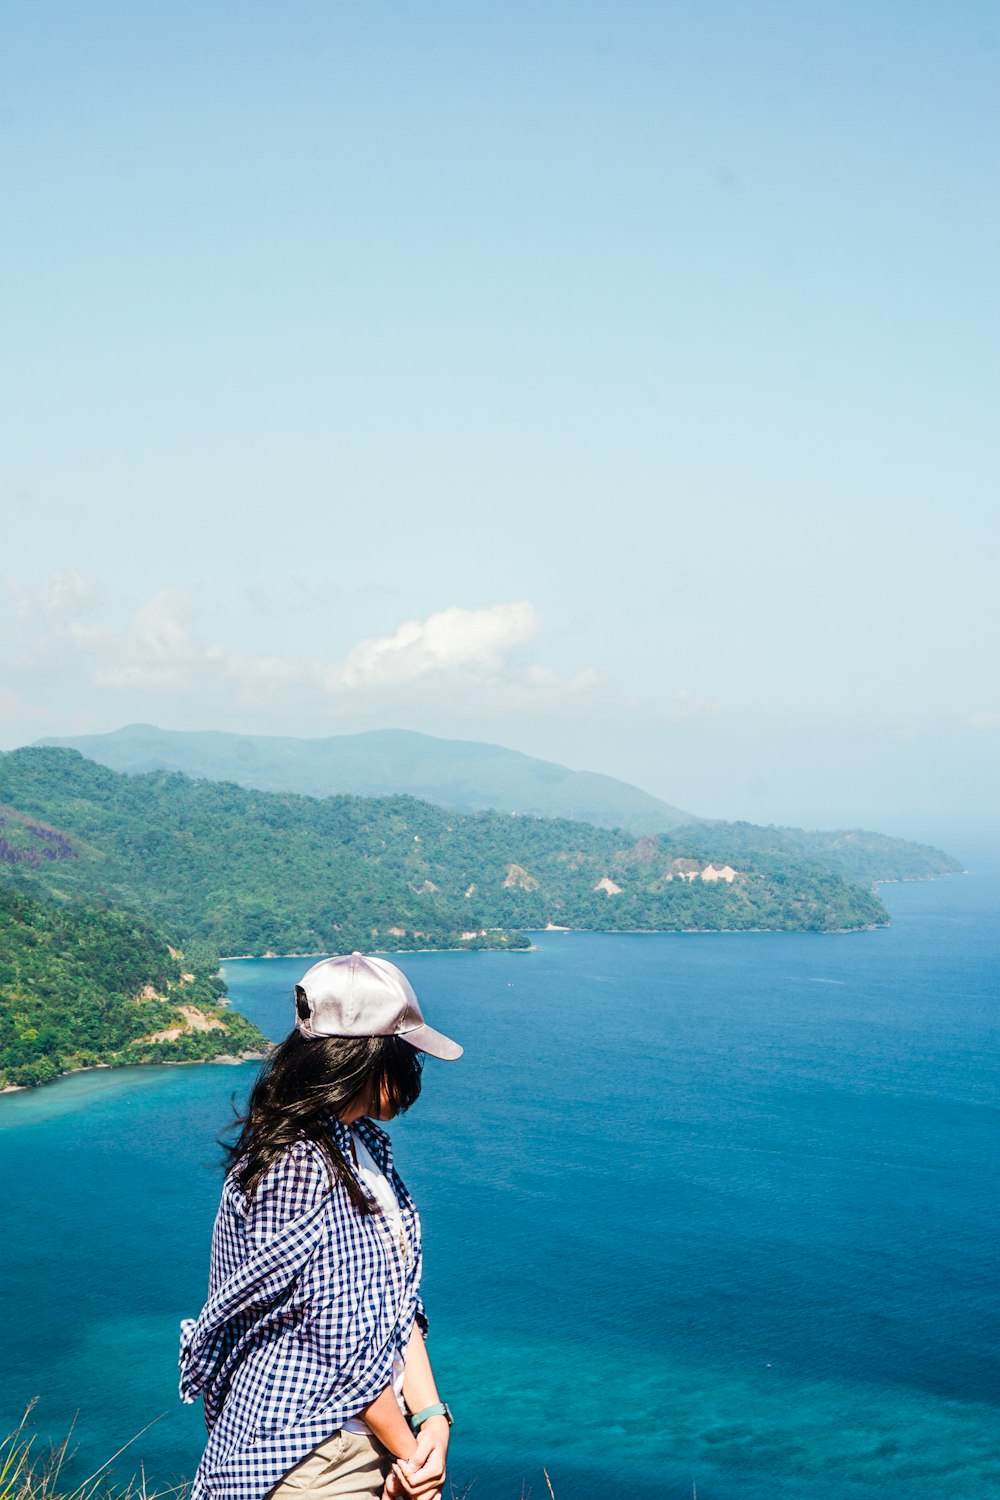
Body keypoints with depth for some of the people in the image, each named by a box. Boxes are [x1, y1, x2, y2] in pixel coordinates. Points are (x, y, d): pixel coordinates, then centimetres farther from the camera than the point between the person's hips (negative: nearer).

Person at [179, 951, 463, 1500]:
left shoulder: (364, 1146, 6)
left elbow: (399, 1299, 4)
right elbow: (342, 1338, -20)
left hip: (374, 1435, 8)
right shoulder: (299, 1168, -22)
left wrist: (431, 1414, -7)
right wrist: (409, 1452, -11)